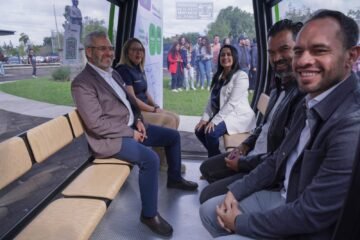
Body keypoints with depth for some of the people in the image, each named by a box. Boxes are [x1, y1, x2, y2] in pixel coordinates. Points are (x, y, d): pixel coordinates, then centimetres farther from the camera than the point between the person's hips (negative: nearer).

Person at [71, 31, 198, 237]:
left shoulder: (114, 74, 11)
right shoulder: (82, 83, -17)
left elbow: (130, 101, 20)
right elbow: (96, 124, -23)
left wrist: (138, 120, 0)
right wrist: (131, 133, -18)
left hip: (131, 127, 9)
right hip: (110, 138, -9)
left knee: (173, 136, 12)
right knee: (150, 159, -30)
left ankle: (174, 178, 33)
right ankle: (149, 214, -10)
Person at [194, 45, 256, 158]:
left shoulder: (241, 76, -12)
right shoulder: (218, 76, 13)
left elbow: (232, 103, -21)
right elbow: (212, 99, 6)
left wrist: (214, 121, -24)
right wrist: (205, 118, -8)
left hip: (239, 116, -8)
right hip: (222, 115, 8)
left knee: (211, 133, -26)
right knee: (199, 130, -7)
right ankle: (216, 157, 10)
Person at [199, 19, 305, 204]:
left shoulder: (305, 95, -28)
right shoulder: (280, 86, 5)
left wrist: (242, 163, -16)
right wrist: (245, 146, 4)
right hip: (253, 153, 10)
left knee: (208, 197, -11)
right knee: (207, 168, 19)